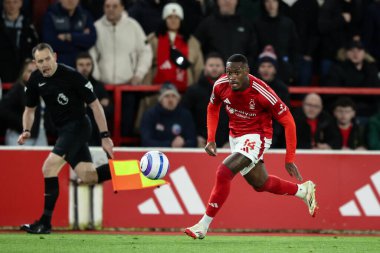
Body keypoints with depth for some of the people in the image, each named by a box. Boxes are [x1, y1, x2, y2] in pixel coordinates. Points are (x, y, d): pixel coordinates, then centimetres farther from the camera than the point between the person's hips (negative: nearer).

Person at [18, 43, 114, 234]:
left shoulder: (71, 76, -19)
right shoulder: (35, 80, 0)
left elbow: (95, 105, -14)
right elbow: (30, 109, 15)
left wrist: (105, 136, -17)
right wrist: (26, 131, -5)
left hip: (78, 126, -7)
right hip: (63, 130, 7)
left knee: (49, 168, -18)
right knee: (88, 176, 0)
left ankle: (45, 222, -12)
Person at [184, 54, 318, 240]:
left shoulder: (261, 92, -28)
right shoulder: (221, 85, -14)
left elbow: (288, 121, -18)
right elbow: (212, 108, 10)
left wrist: (289, 159, -18)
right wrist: (210, 139, -1)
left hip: (256, 137, -7)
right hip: (235, 136, 7)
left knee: (224, 172, -23)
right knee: (260, 184, 18)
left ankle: (203, 226, -14)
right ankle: (303, 191, 42)